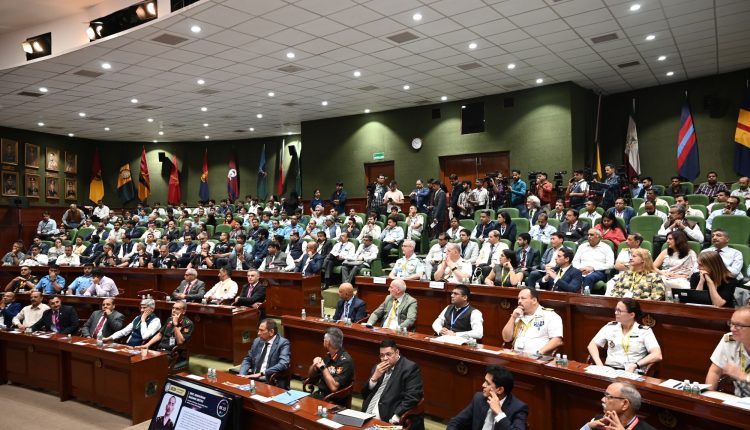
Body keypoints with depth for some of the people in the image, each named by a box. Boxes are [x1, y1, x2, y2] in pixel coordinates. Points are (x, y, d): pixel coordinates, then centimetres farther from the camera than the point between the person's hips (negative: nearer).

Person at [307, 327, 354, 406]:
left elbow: (334, 387, -25)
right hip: (318, 394, 7)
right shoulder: (328, 356, 6)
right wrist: (314, 365, -5)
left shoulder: (345, 360, -18)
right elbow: (310, 376, 16)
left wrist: (323, 367, -18)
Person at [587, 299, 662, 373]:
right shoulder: (610, 327, 13)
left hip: (633, 372, -2)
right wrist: (599, 364, -3)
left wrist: (635, 365, -19)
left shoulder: (645, 331, 3)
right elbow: (592, 345, 14)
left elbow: (657, 356, -8)